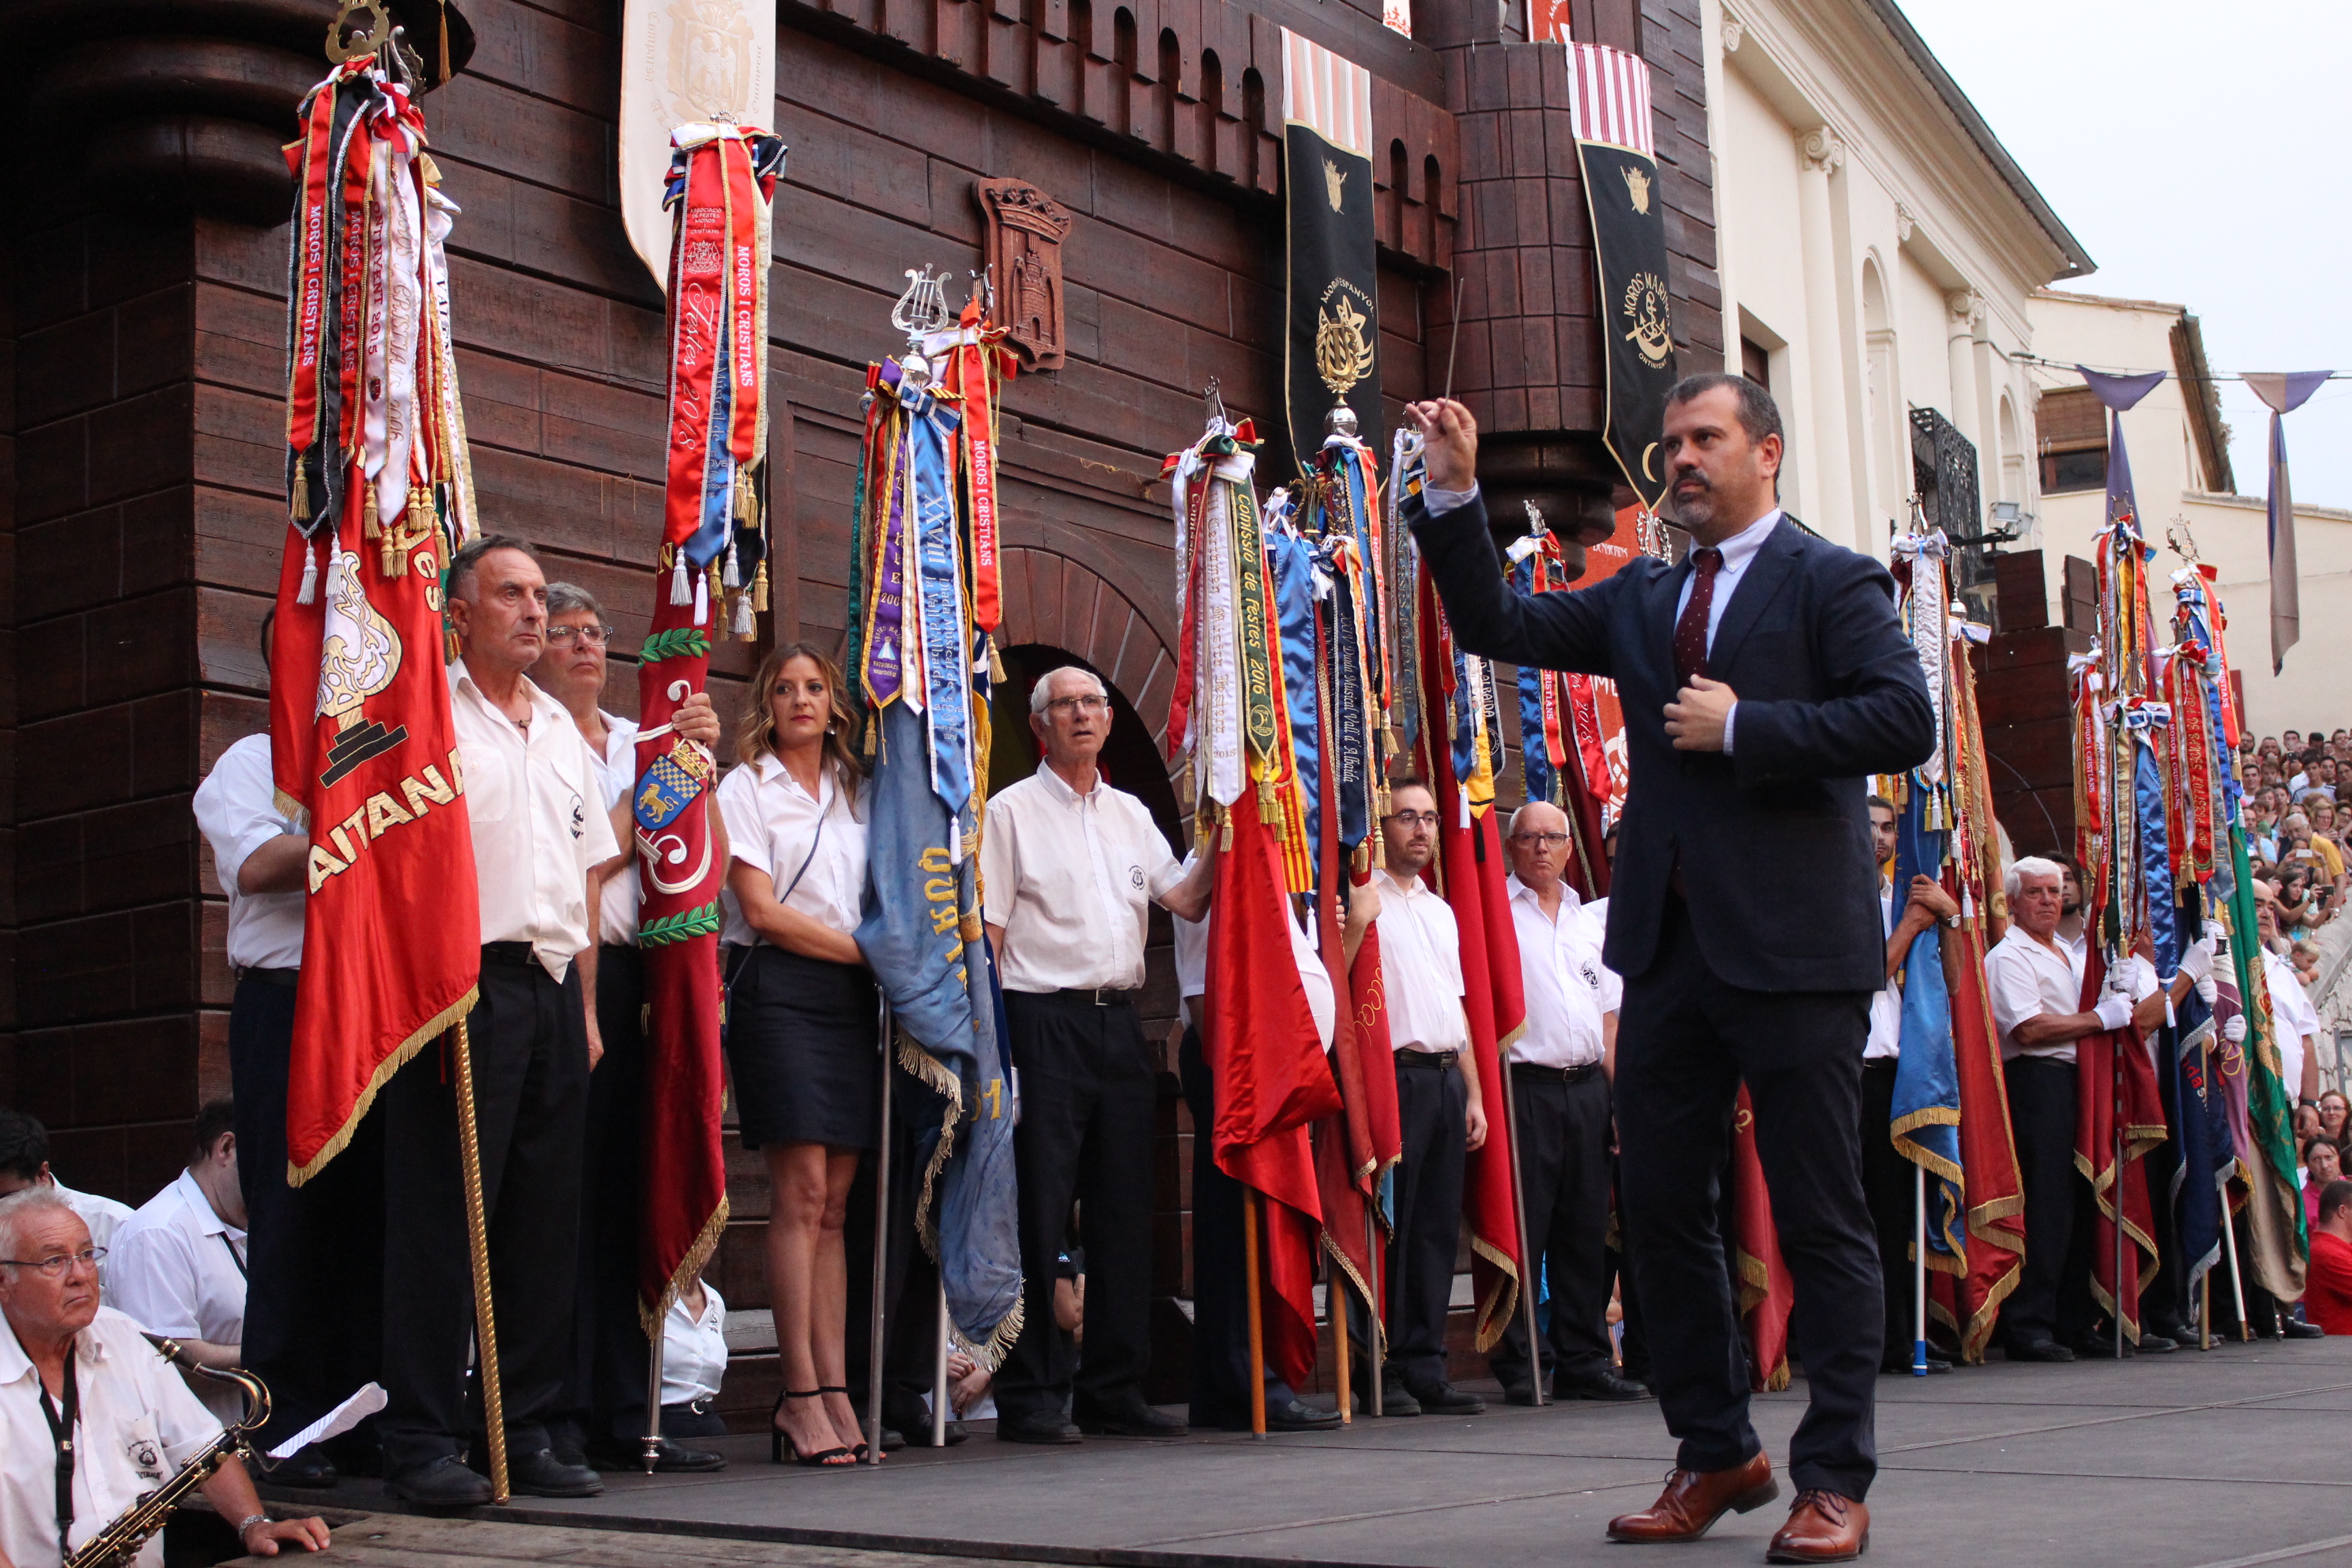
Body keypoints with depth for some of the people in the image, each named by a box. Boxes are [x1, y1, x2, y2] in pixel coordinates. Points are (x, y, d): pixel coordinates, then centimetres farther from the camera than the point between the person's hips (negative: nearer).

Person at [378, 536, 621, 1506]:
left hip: (553, 987, 7)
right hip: (466, 983, -6)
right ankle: (423, 1442, 0)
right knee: (444, 1215, -6)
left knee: (546, 1217, 7)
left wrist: (584, 1006, 14)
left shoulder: (564, 732, 20)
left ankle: (526, 1430, 14)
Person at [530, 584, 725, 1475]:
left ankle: (622, 1410, 11)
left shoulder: (640, 741, 19)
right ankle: (557, 1413, -2)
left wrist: (698, 763, 1)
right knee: (565, 1195, -8)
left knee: (626, 1193, 7)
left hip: (634, 976, 6)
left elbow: (704, 860, 14)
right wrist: (648, 800, 0)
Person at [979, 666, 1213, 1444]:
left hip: (1120, 1023, 6)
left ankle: (1113, 1390, 14)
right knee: (1038, 1213, -6)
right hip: (1043, 1022, -6)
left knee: (1124, 1211, 6)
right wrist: (991, 1042, -12)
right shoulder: (1012, 810, 2)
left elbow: (1187, 899, 14)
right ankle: (1029, 1397, 0)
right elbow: (986, 931, -4)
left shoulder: (1130, 814, 18)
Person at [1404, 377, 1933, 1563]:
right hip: (1669, 941, 7)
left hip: (1793, 942, -6)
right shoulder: (1640, 600, 18)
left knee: (1819, 1218, -1)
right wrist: (1453, 495, 4)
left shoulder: (1832, 582, 0)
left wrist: (1743, 728, -13)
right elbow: (1497, 625, 13)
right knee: (1660, 1205, 10)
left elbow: (1904, 720, -12)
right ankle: (1716, 1454, 23)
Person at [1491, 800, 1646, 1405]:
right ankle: (1519, 1367, 0)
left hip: (1587, 1088, 6)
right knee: (1521, 1231, -6)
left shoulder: (1589, 923, 19)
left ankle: (1584, 1361, 13)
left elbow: (1609, 1017, 20)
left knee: (1585, 1231, 7)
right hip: (1525, 1087, -6)